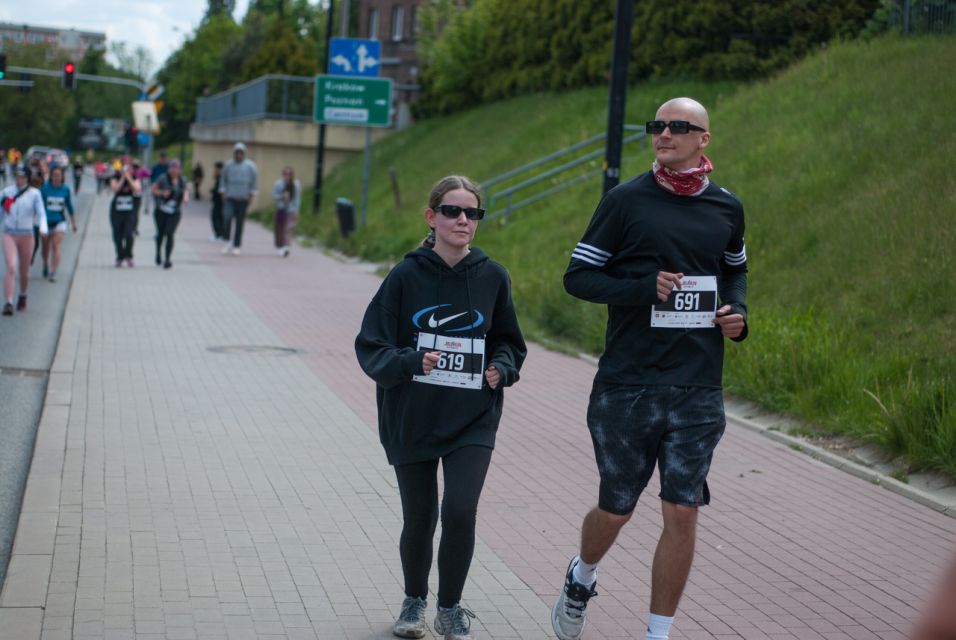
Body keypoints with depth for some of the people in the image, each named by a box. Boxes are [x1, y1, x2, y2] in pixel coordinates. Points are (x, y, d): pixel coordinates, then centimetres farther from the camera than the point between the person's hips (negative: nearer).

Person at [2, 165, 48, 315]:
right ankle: (8, 303, -21)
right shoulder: (6, 192, 1)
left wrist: (43, 228, -25)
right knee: (11, 267, -18)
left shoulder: (34, 193, -3)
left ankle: (22, 296, 40)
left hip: (26, 235, 0)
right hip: (9, 235, 0)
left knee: (24, 271, 12)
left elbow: (41, 213, -7)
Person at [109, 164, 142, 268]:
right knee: (118, 237, 6)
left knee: (129, 234, -18)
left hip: (130, 212, -1)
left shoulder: (135, 179, 2)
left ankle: (128, 256, 0)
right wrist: (122, 179, -18)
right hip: (116, 212, 1)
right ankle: (120, 258, 22)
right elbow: (115, 189, -16)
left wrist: (129, 178, -17)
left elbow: (138, 189, -16)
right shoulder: (115, 179, 1)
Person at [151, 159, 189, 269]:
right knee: (160, 233, 10)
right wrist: (162, 193, -19)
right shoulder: (163, 178, -5)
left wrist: (186, 197, -1)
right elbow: (154, 189, -1)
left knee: (169, 234, -12)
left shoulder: (181, 181, 5)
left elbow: (185, 191, 21)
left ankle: (168, 259, -6)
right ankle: (158, 253, 38)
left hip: (175, 212, 1)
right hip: (161, 211, -1)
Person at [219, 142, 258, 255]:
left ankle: (236, 246, 10)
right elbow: (223, 180, 13)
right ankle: (228, 241, -4)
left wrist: (252, 195, -4)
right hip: (229, 198, 1)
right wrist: (223, 192, 3)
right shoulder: (228, 165, 6)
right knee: (227, 217, -19)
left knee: (240, 222, 1)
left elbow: (254, 182, 3)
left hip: (243, 199, 0)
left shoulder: (250, 166, 2)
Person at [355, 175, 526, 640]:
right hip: (412, 421, 0)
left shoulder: (492, 277, -1)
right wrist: (411, 362, -23)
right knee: (419, 520, 10)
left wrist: (502, 368, -6)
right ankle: (414, 601, 37)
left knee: (460, 511, -14)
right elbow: (370, 346, -6)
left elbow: (509, 342, 14)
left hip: (473, 421, 0)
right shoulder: (407, 276, -7)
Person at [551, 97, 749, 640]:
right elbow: (577, 275, -3)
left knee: (682, 515, 0)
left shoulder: (727, 208, 7)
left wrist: (738, 312, 4)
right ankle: (582, 578, 41)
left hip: (699, 391, 2)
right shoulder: (626, 200, -4)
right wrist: (645, 288, -17)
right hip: (628, 386, -2)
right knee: (616, 509, 9)